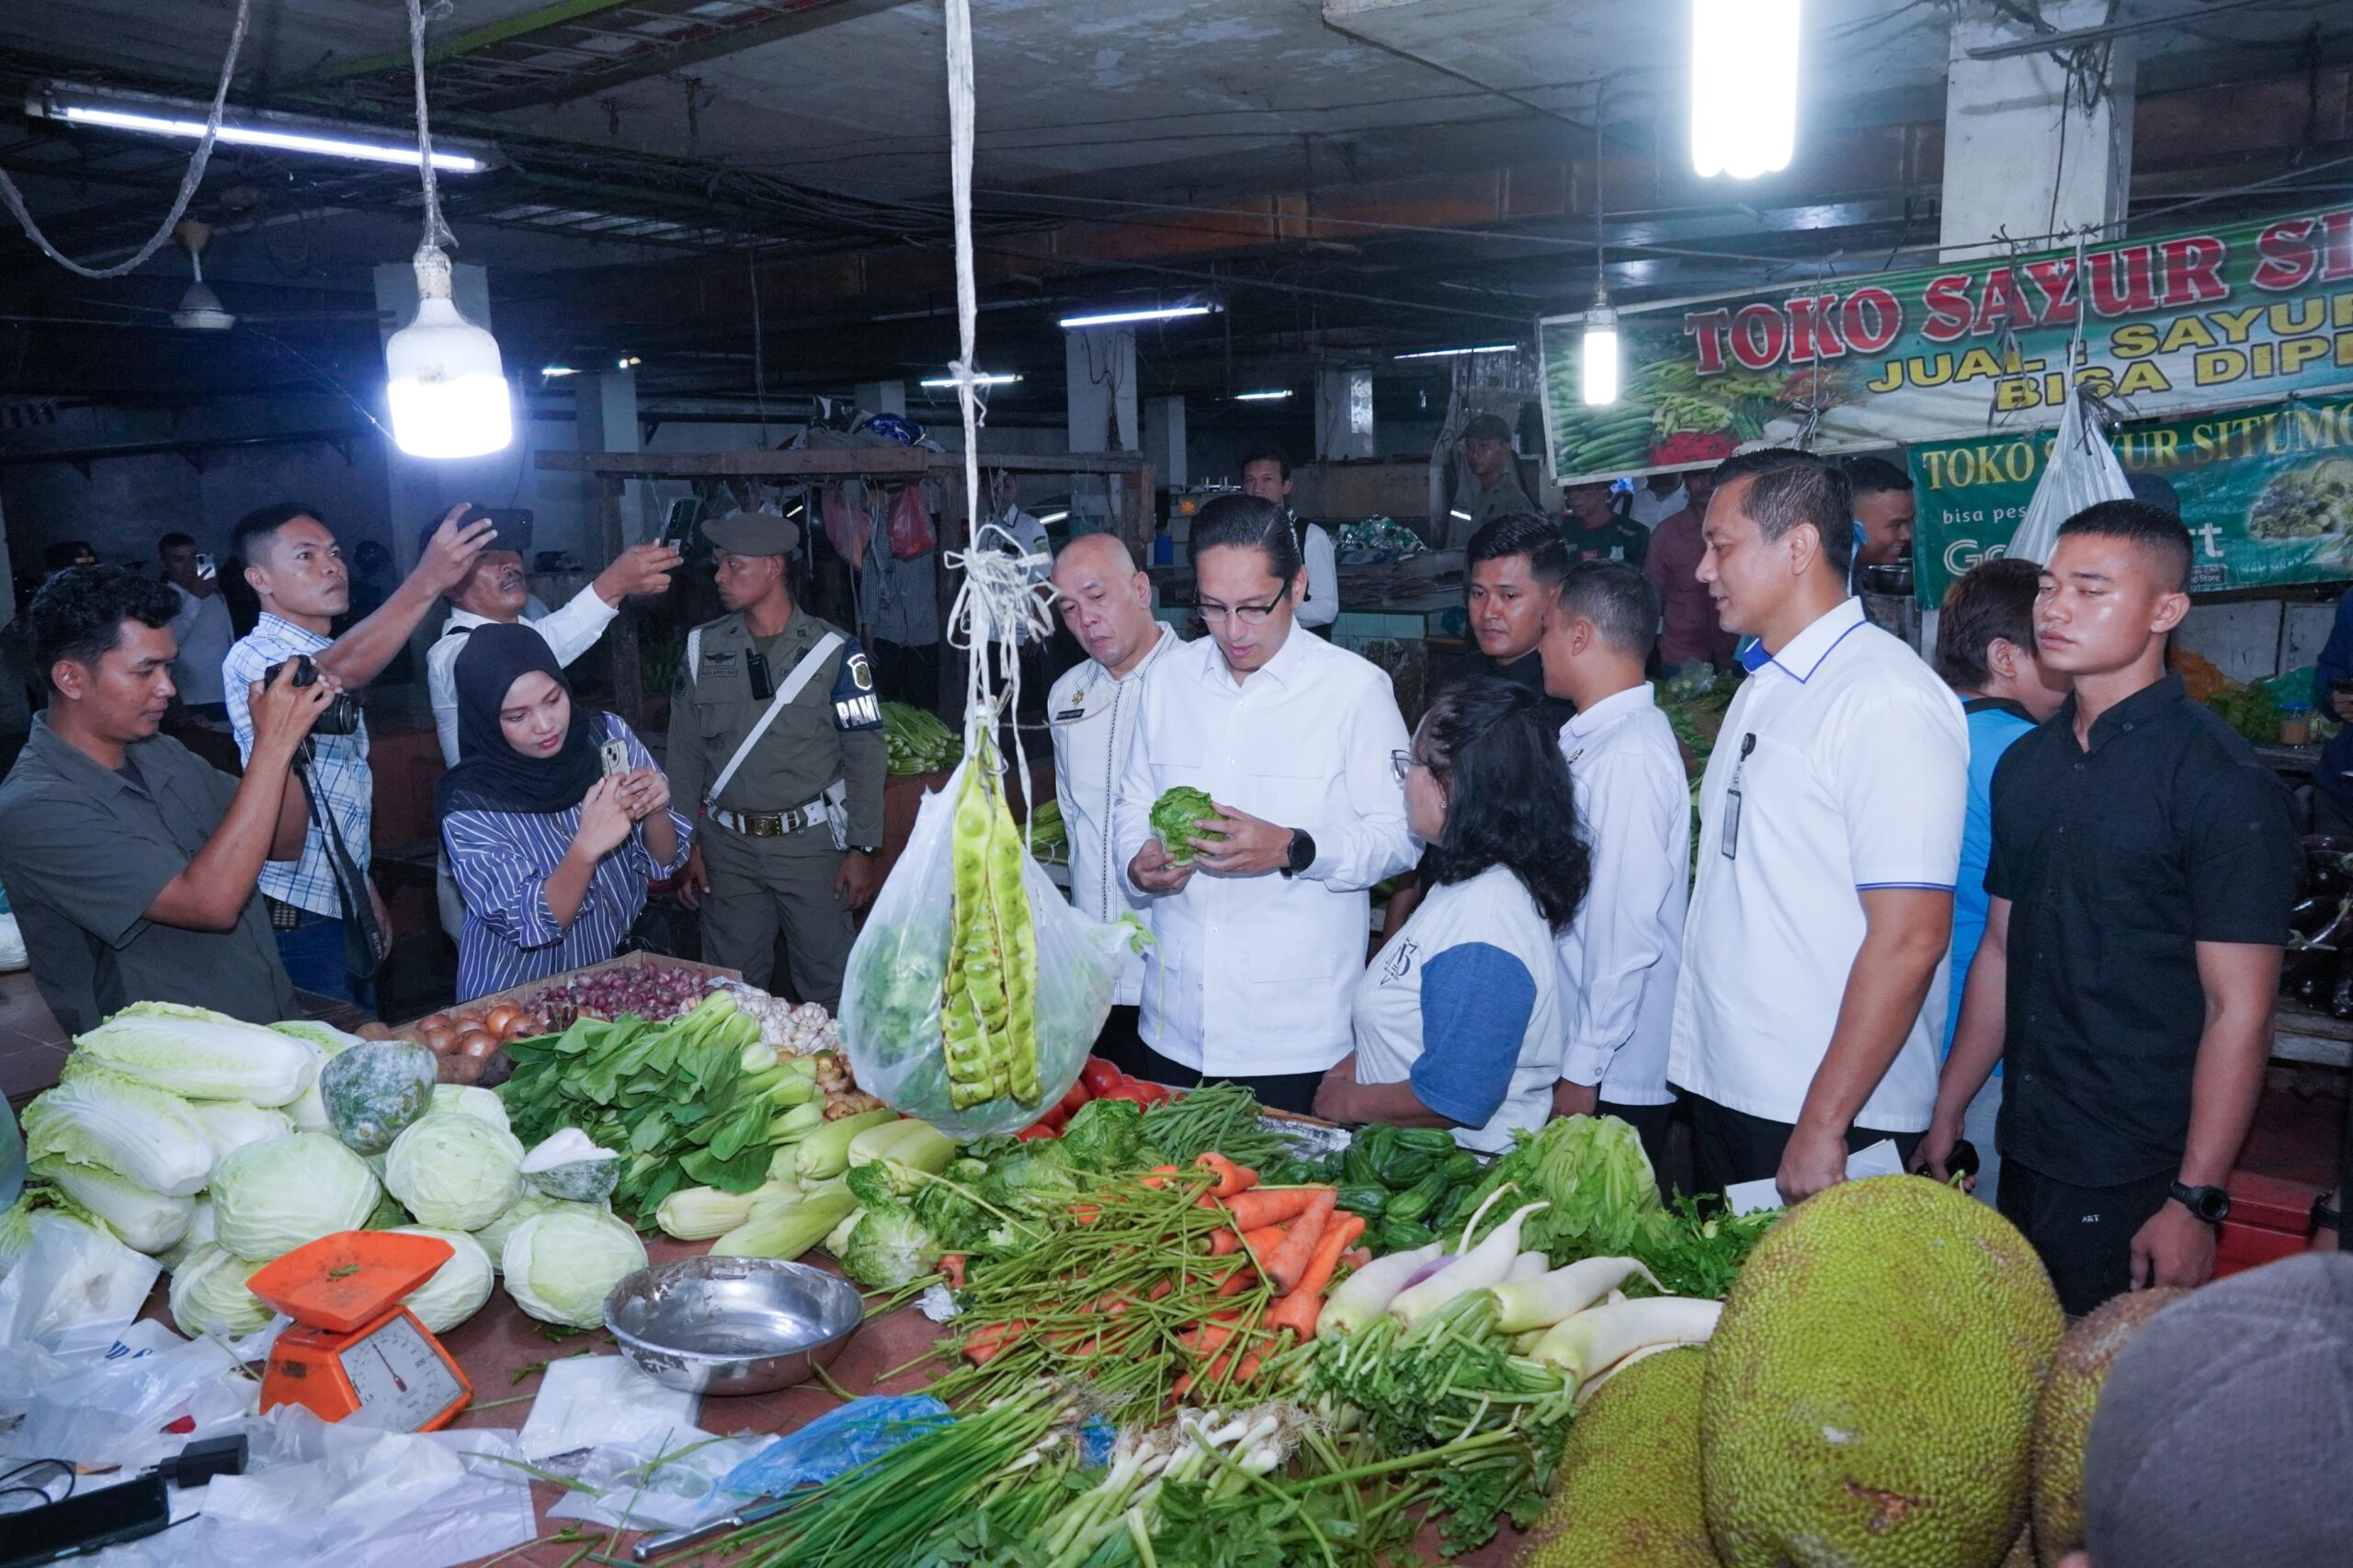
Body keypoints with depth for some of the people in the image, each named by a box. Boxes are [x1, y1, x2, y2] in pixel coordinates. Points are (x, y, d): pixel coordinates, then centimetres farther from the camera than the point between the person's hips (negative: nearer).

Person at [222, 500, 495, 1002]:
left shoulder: (336, 657, 16)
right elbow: (332, 673, -36)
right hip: (297, 915, -8)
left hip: (346, 907, 9)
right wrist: (426, 583, -47)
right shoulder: (252, 659, -12)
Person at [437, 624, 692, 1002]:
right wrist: (586, 847, -33)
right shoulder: (468, 802, -15)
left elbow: (664, 861, 0)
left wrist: (654, 811, -21)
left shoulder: (608, 735, -7)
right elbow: (531, 925, -18)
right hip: (522, 991, -3)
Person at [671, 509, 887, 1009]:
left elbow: (864, 756, -4)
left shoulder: (832, 651, -5)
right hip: (727, 844, 3)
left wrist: (863, 849, -7)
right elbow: (685, 753, 8)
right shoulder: (704, 648, 4)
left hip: (810, 841, -3)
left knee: (830, 987, 4)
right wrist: (686, 845, 4)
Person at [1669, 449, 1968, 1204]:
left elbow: (1911, 939, -20)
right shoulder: (1761, 686, 12)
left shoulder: (1890, 699, -16)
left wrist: (1822, 1123, -19)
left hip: (1831, 1118, -8)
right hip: (1720, 1086, 8)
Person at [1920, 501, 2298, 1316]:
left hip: (2139, 1182, -6)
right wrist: (1947, 1113, 12)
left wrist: (2195, 1200, -16)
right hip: (2025, 1157, 6)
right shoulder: (2027, 762, 8)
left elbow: (2240, 1010, -14)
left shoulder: (2222, 780, -12)